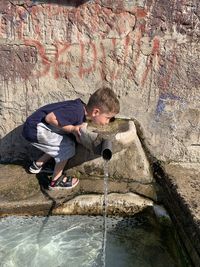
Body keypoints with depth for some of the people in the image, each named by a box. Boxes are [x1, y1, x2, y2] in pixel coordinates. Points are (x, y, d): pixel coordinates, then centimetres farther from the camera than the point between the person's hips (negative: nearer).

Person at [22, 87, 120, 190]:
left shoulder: (82, 108, 0)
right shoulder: (77, 112, -28)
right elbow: (50, 118, -29)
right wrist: (72, 129, -21)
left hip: (36, 125, 9)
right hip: (35, 129, -9)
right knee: (67, 147, -8)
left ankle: (37, 165, 30)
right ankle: (56, 181, 9)